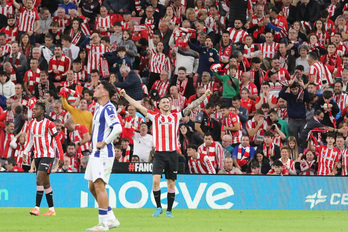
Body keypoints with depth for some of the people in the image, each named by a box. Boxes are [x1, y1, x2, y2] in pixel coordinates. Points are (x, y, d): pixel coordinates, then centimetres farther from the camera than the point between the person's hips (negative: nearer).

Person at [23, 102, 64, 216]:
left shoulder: (48, 124, -10)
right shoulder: (31, 124, 9)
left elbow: (56, 141, -6)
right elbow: (30, 140, 19)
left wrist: (61, 157, -6)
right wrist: (25, 152, 2)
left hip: (48, 155, -7)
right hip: (37, 155, 7)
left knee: (39, 179, -18)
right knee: (45, 182, 9)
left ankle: (37, 208, -20)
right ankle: (51, 209, 14)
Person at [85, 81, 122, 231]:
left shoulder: (108, 108, -13)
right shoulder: (99, 109, 18)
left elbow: (117, 128, -25)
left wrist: (104, 143, -18)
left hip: (104, 154, -10)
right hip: (95, 154, 10)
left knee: (99, 186, -12)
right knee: (92, 186, 11)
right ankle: (111, 220, 17)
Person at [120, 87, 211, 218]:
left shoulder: (176, 116, 8)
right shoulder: (154, 116, 8)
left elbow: (191, 107, 9)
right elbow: (138, 106, 8)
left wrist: (204, 96, 4)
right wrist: (125, 96, 6)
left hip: (172, 153, 1)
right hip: (159, 153, -1)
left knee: (171, 183, 4)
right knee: (155, 180, -14)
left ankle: (169, 210, 14)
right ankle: (158, 207, 2)